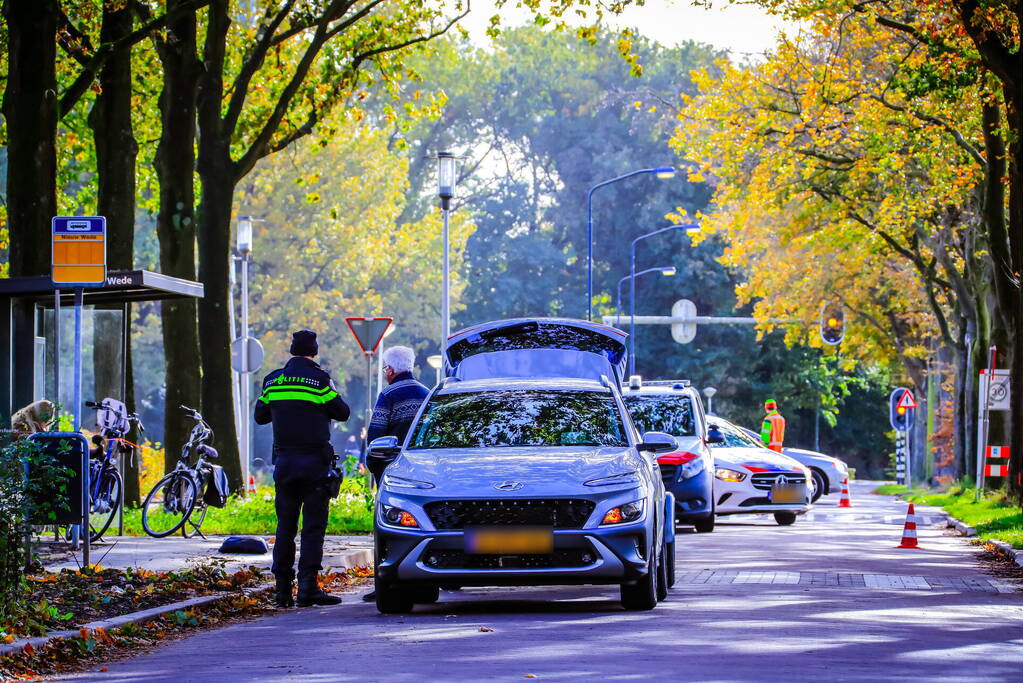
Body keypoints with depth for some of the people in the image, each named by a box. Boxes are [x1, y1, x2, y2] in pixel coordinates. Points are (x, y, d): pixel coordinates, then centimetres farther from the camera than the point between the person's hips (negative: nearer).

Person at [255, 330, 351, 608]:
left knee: (285, 525, 10)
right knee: (313, 525, -3)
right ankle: (308, 585, -11)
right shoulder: (320, 379, -8)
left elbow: (260, 416, 15)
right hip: (314, 462, -4)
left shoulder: (272, 380, 5)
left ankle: (283, 588, 9)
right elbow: (343, 413, -1)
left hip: (284, 461, 4)